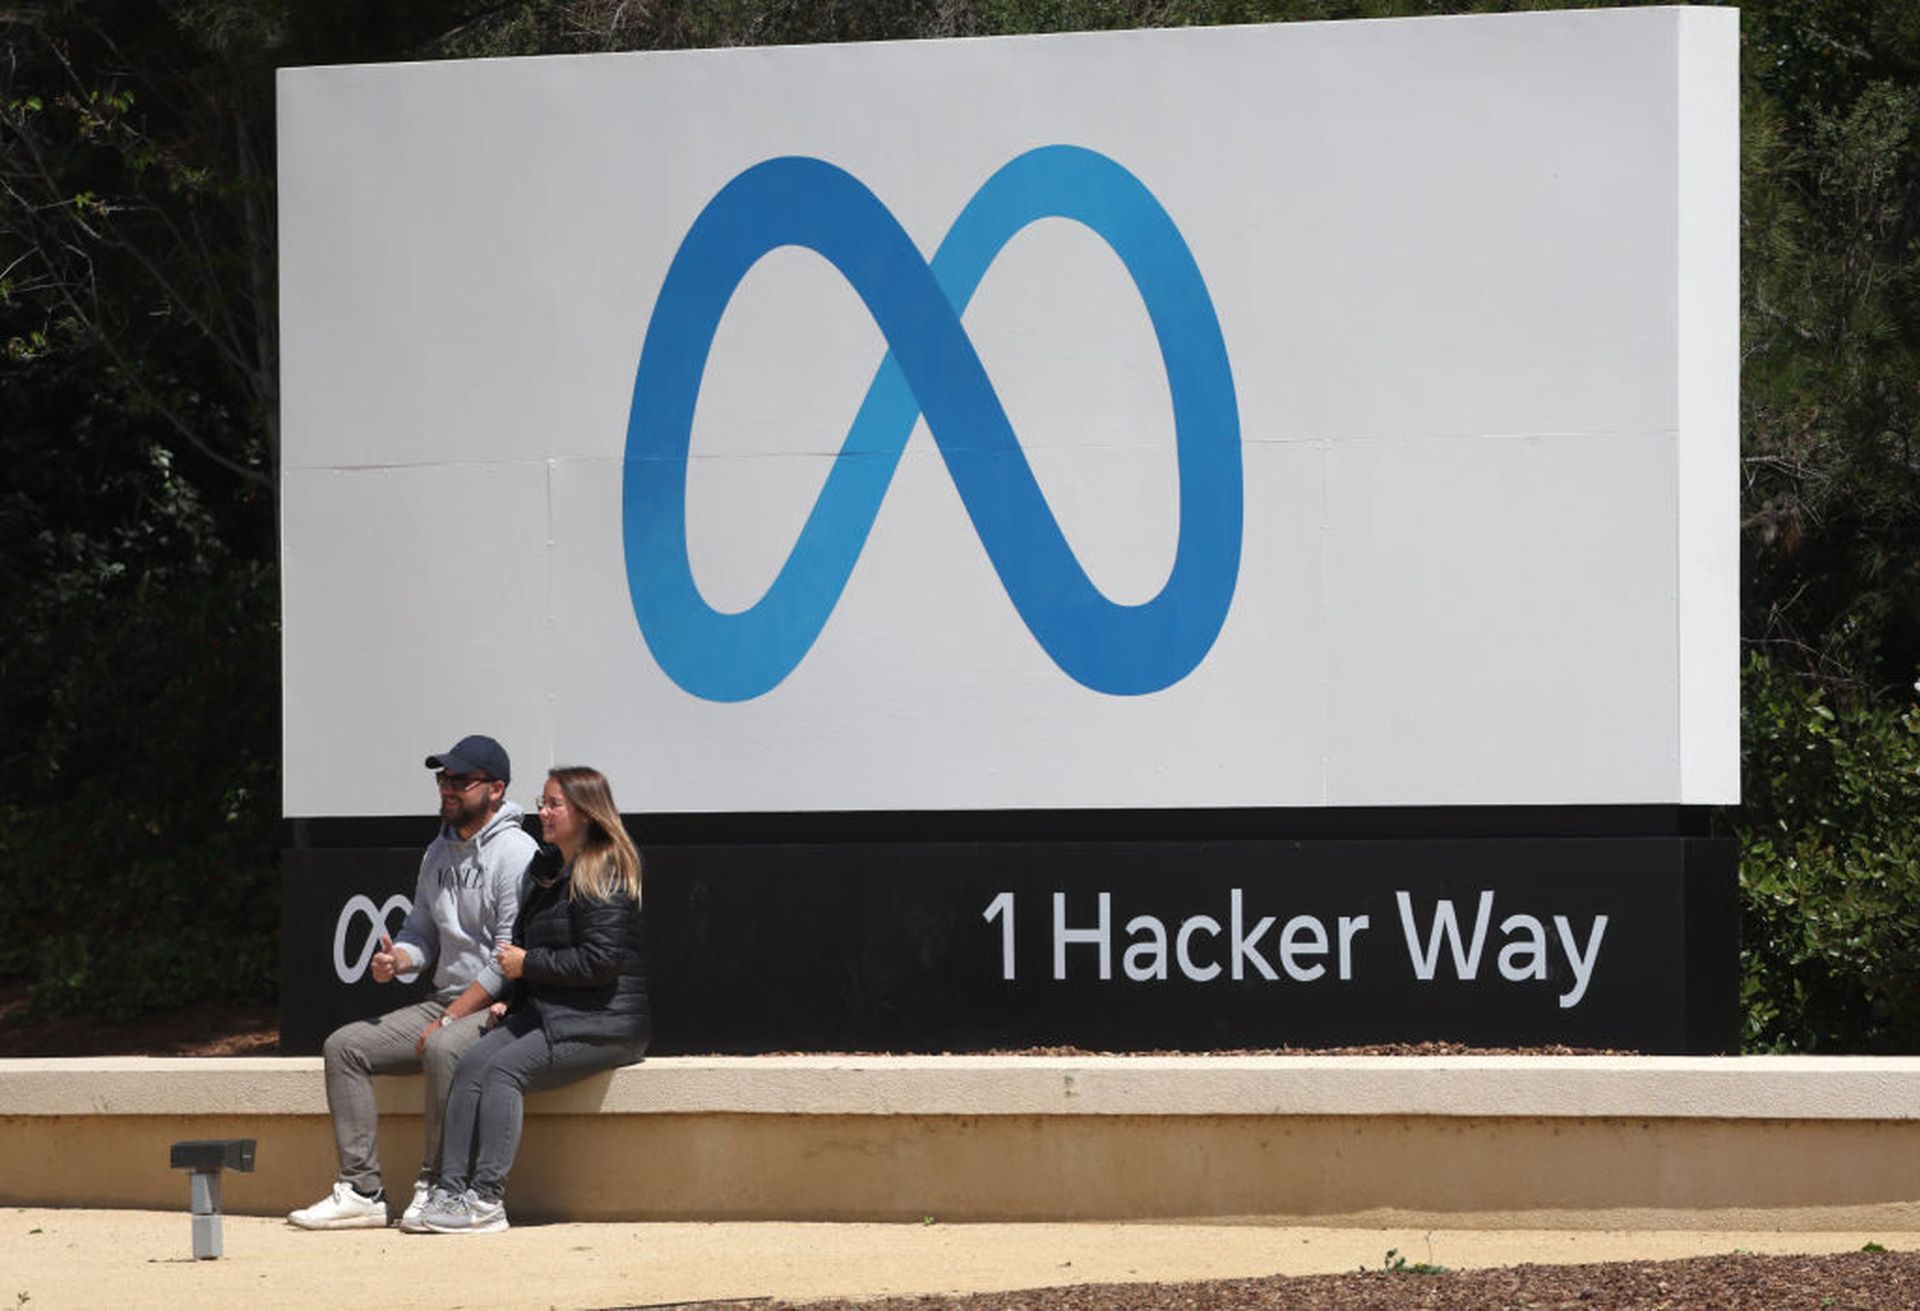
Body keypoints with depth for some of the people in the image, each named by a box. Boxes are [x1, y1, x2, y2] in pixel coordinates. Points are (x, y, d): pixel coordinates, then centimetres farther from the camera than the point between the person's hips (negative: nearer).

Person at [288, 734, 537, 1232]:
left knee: (445, 1048, -38)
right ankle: (362, 1190, -9)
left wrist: (449, 1019, -18)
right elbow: (421, 931, 23)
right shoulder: (439, 853, 17)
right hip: (444, 1002, 9)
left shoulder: (516, 853, -11)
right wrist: (396, 959, -3)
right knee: (345, 1045, -4)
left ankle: (435, 1188, -28)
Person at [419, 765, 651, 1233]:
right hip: (546, 1011, 9)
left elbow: (600, 959, -18)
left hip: (604, 1022, -9)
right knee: (473, 1061, -14)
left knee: (505, 1068, -25)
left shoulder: (603, 875, -10)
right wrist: (510, 999, 11)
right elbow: (521, 941, 28)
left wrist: (528, 964, -11)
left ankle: (488, 1199, -28)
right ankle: (451, 1189, -22)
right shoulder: (546, 870, 20)